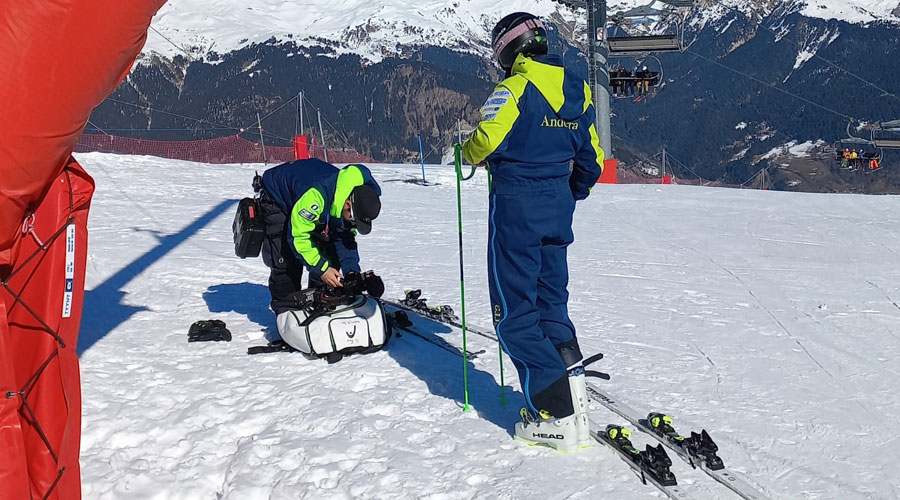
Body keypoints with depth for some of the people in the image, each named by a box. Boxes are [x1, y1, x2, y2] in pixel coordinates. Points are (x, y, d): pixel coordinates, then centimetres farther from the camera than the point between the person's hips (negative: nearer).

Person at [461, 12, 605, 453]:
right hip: (557, 209, 7)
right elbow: (591, 159, 14)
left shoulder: (515, 88, -12)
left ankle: (557, 416, -6)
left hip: (515, 205, -7)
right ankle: (572, 388, 11)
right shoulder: (578, 90, 9)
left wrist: (469, 153, 3)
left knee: (515, 312, -1)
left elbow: (485, 142, -20)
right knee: (552, 304, 18)